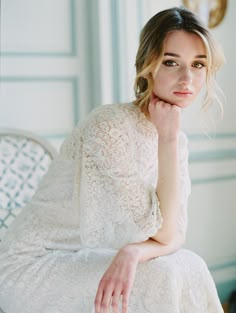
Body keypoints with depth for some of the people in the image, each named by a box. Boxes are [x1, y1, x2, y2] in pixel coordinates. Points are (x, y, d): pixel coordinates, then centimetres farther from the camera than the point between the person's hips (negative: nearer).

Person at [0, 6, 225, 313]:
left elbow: (174, 236, -5)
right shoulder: (110, 127, -24)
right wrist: (168, 139, -25)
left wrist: (132, 252, -26)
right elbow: (164, 234, -21)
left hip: (89, 261, 7)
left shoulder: (177, 139, 1)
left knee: (189, 269, -12)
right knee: (161, 277, -23)